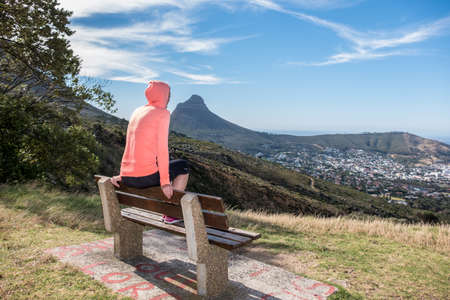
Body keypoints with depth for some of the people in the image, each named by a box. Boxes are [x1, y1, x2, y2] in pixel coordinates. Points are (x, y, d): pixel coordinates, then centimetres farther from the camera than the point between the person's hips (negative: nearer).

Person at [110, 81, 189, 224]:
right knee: (183, 166, 18)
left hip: (127, 178, 7)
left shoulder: (137, 111, 17)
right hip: (145, 177, -7)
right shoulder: (163, 113, -5)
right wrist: (165, 182, -10)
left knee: (163, 166, 34)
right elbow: (162, 149, -11)